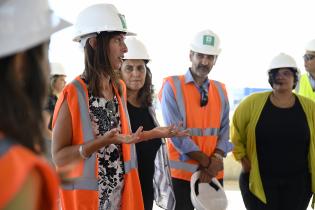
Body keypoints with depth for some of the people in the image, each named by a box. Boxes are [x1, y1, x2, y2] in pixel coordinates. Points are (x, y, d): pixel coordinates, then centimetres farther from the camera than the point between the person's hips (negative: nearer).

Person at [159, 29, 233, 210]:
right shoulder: (172, 86, -6)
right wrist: (207, 162, -12)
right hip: (182, 173, -4)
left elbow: (224, 131, 6)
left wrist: (216, 160, -12)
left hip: (215, 174, 5)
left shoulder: (220, 90, 10)